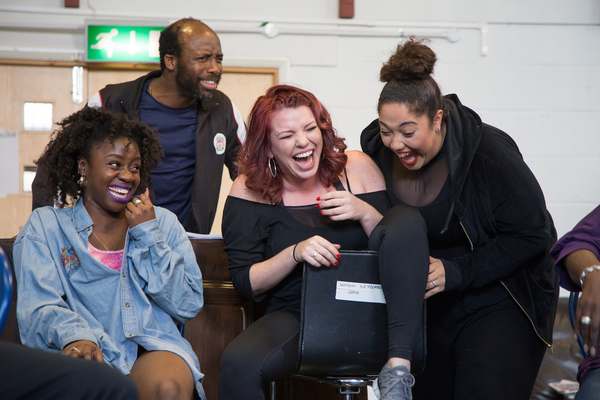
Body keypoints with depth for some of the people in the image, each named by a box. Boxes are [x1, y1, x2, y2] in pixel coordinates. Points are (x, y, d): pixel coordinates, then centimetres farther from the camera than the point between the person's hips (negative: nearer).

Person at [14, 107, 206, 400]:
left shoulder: (163, 222, 19)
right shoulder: (44, 227, 13)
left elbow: (188, 306, 9)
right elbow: (38, 307, -2)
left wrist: (148, 234, 3)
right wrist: (73, 335, -25)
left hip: (153, 346, 1)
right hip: (88, 354, -1)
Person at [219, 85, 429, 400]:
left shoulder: (357, 169, 3)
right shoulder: (250, 190, -1)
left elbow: (401, 242, 4)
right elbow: (244, 282, -3)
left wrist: (365, 213, -14)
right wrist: (296, 253, -19)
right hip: (295, 315, -2)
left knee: (407, 218, -21)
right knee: (237, 364, -34)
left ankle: (399, 365, -25)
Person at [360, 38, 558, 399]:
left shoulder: (487, 150, -22)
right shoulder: (377, 151, -6)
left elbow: (533, 235, -19)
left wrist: (455, 272, -24)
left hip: (499, 300, -5)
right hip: (430, 302, 5)